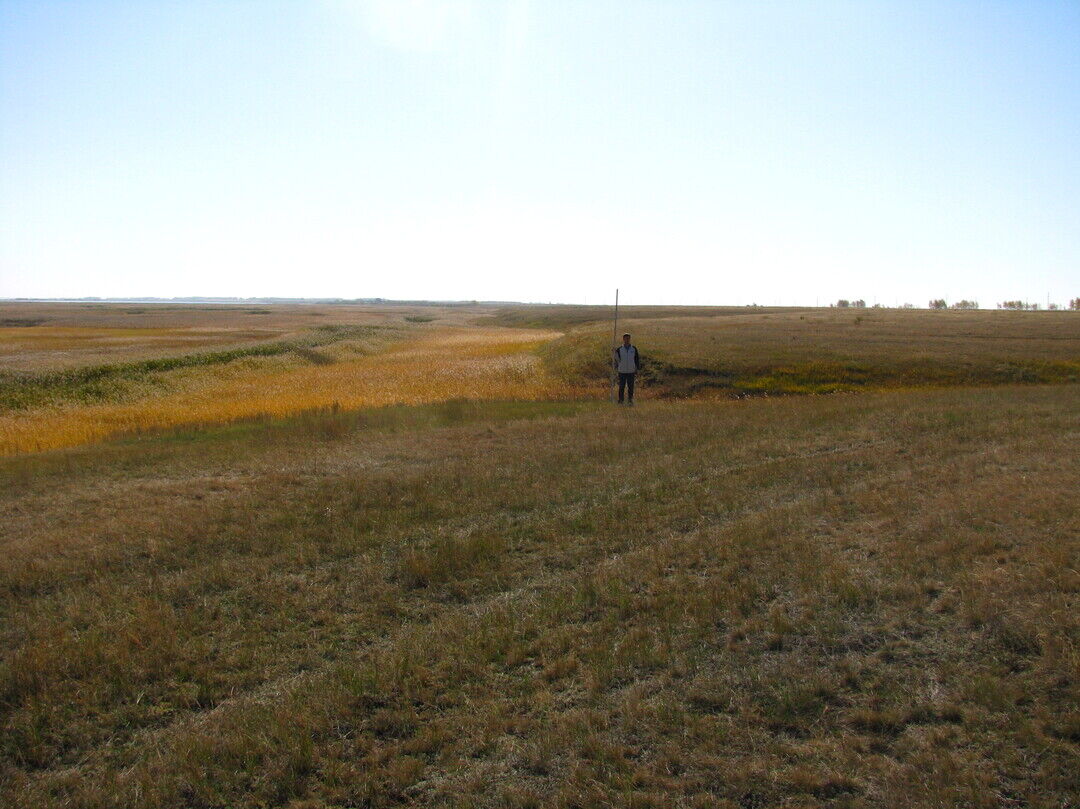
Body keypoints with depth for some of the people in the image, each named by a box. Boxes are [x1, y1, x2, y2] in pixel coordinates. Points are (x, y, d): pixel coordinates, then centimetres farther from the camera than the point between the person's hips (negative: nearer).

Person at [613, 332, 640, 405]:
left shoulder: (634, 349, 6)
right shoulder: (619, 349, 2)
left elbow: (637, 359, 11)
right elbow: (616, 359, 6)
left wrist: (638, 368, 7)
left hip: (631, 372, 1)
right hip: (622, 371, -1)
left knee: (631, 387, 3)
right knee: (621, 387, 2)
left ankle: (630, 401, 12)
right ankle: (620, 401, 9)